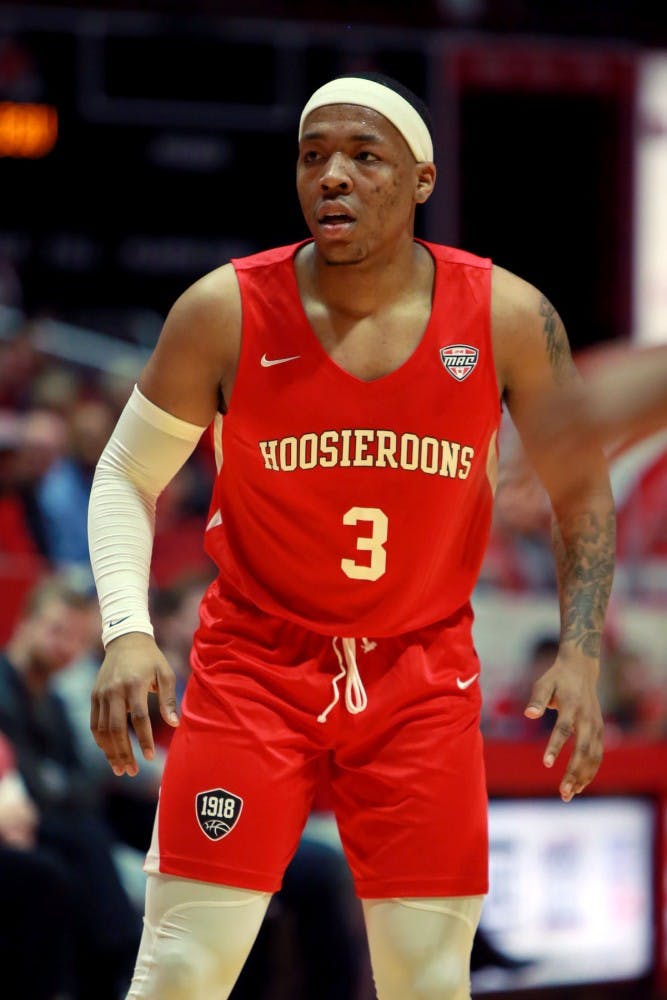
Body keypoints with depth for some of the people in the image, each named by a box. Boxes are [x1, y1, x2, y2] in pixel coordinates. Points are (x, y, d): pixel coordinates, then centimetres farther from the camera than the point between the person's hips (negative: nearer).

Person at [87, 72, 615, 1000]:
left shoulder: (510, 319, -8)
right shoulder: (224, 312, -11)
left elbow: (581, 488, 5)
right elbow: (128, 476, 0)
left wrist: (580, 655, -7)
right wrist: (128, 632, -15)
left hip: (423, 680, 1)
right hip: (255, 668, -1)